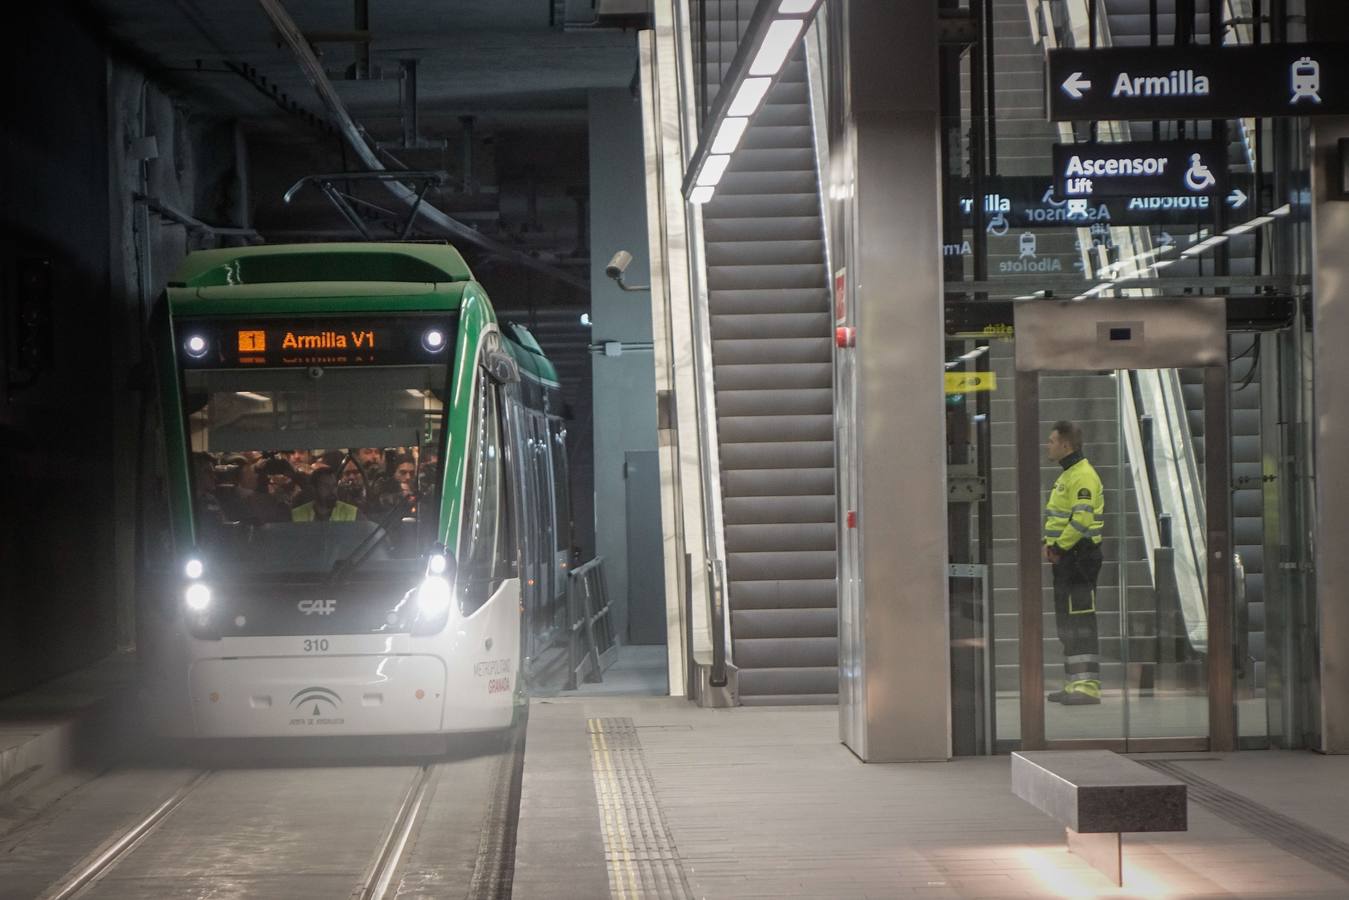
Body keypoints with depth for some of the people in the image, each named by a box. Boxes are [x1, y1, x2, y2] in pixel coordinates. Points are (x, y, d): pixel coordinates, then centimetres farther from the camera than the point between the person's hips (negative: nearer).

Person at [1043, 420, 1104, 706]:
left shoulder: (1083, 476, -15)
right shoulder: (1067, 475, 19)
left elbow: (1082, 519, -25)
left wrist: (1059, 546, -18)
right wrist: (1049, 544, 9)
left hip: (1079, 556, -11)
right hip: (1065, 558, 11)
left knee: (1080, 621, -11)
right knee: (1067, 622, 13)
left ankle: (1087, 687, -12)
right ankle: (1074, 683, 19)